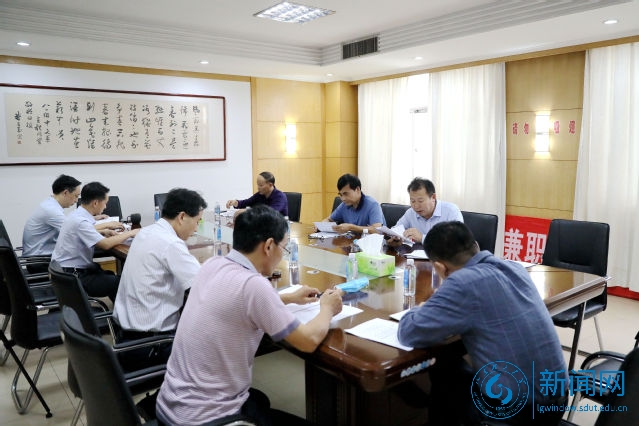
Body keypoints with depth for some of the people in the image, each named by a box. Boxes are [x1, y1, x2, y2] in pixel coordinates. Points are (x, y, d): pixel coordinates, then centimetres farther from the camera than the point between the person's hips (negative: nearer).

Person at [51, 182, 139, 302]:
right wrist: (130, 233, -13)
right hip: (71, 277, -10)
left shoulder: (78, 214, 6)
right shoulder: (80, 221, -23)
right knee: (121, 283, -15)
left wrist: (104, 232, 9)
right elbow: (106, 244, -26)